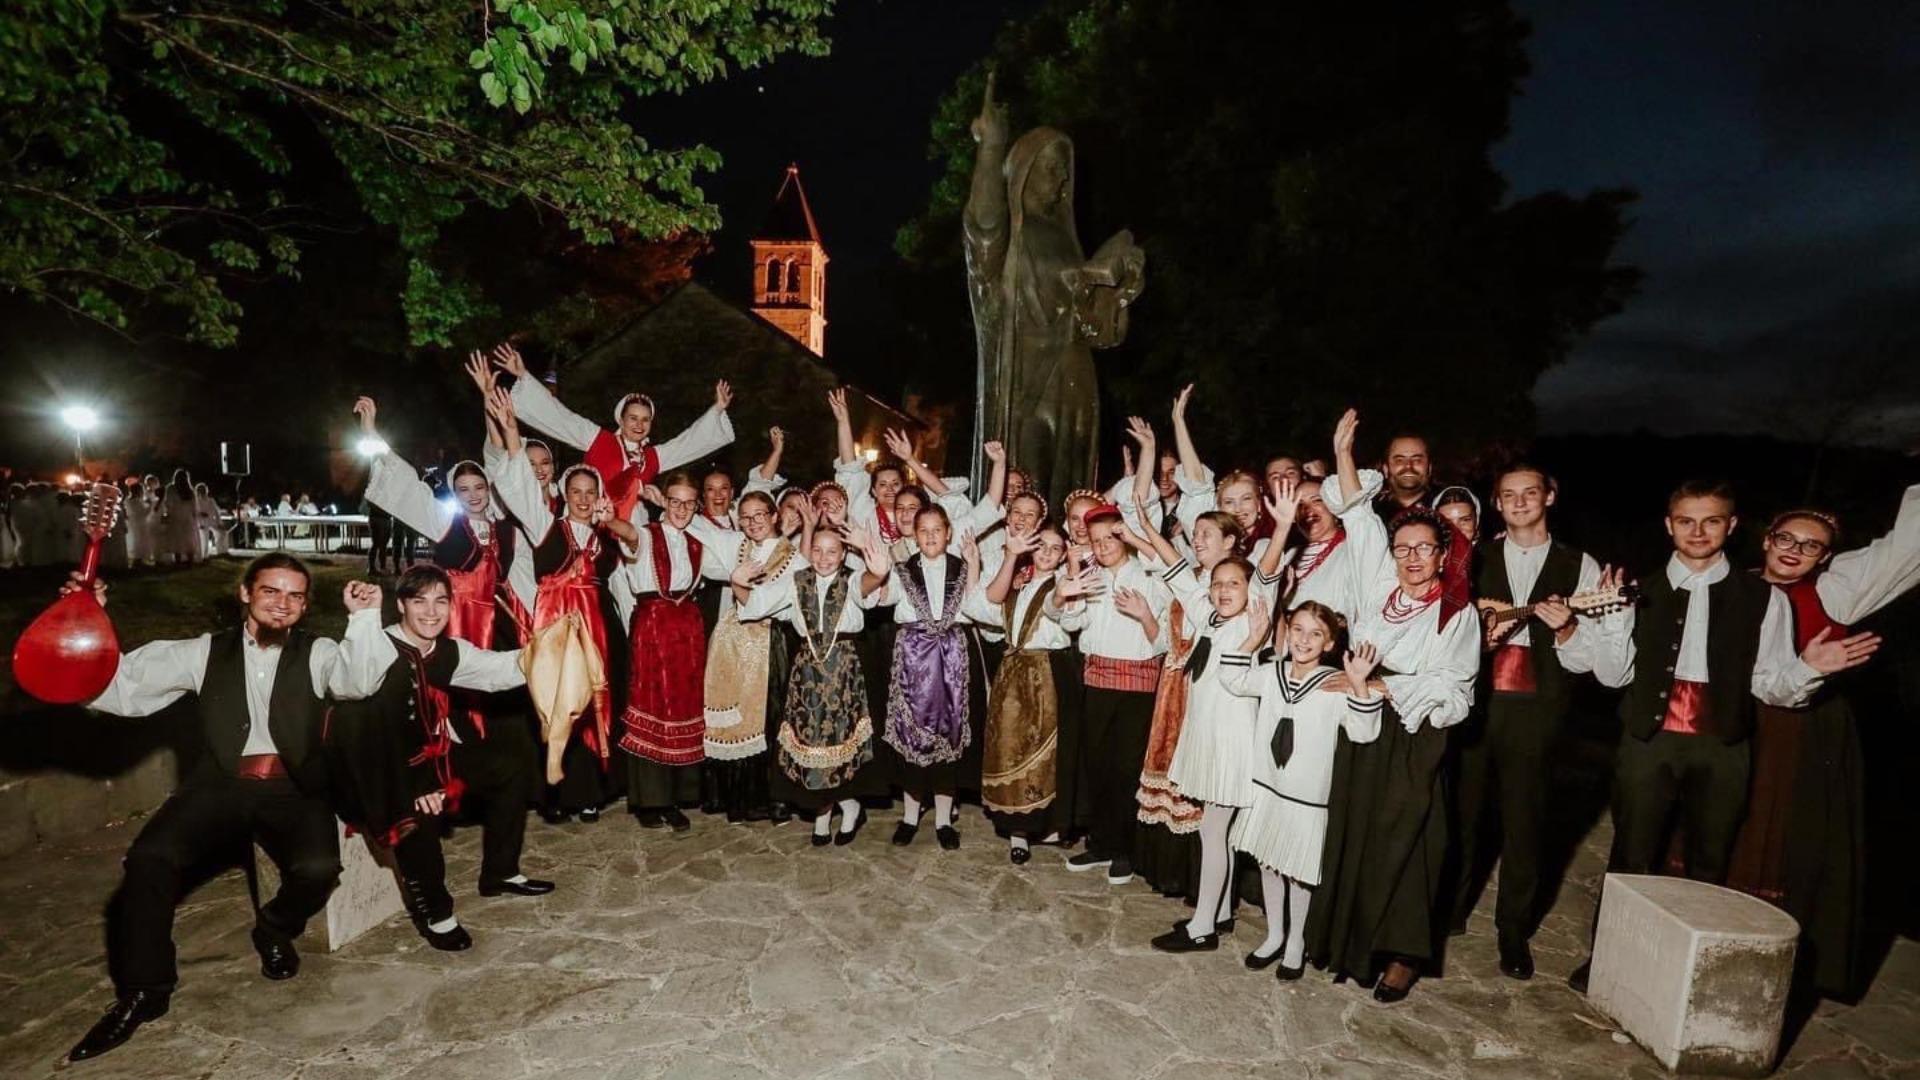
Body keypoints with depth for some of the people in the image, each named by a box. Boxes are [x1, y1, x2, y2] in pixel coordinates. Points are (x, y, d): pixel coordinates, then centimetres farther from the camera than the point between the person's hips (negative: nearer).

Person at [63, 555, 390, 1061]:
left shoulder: (318, 653, 6)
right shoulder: (206, 652, 12)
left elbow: (361, 681, -14)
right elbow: (122, 686, 8)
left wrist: (364, 617, -26)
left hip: (292, 792, -2)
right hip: (219, 786, 2)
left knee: (319, 867, -26)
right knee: (149, 857, -23)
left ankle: (274, 931, 10)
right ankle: (144, 989, -1)